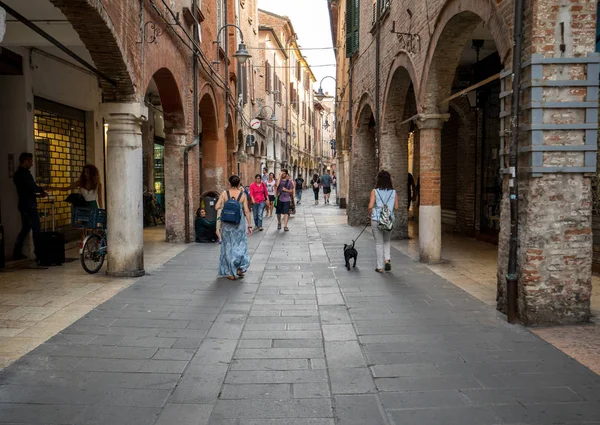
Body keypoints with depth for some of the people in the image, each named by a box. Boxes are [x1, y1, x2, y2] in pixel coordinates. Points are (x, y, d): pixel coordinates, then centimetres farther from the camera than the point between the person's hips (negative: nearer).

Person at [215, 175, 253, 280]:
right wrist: (249, 225, 2)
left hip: (227, 223, 0)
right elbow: (246, 211, -4)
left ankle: (231, 273, 13)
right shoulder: (243, 195, -4)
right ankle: (240, 268, 11)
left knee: (228, 246, 10)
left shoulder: (224, 194, -4)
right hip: (239, 224, 0)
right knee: (240, 245, 16)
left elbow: (217, 206, -10)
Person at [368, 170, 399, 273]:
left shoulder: (375, 191, -10)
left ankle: (380, 267, 12)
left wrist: (370, 215, 3)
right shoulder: (393, 192, -2)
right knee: (387, 241, 21)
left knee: (379, 243, 8)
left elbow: (370, 206, -14)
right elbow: (396, 207, 1)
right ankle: (387, 259, 1)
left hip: (376, 220, -2)